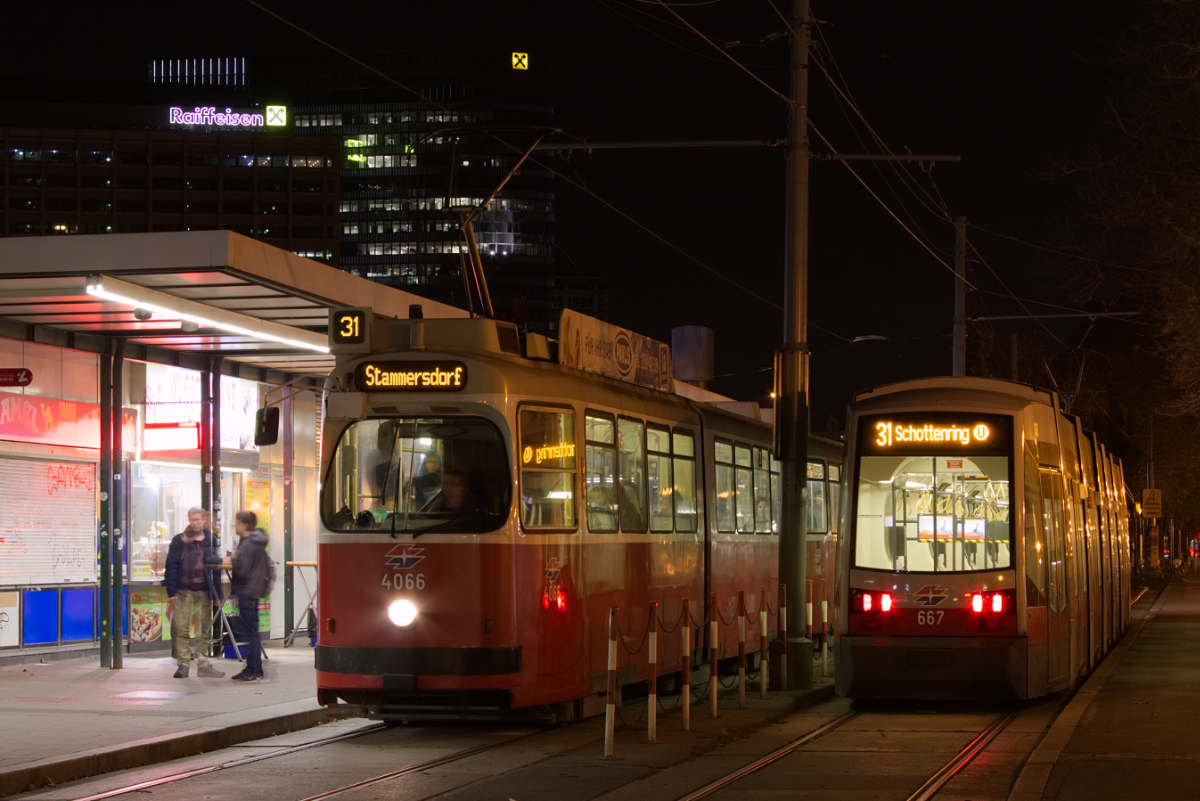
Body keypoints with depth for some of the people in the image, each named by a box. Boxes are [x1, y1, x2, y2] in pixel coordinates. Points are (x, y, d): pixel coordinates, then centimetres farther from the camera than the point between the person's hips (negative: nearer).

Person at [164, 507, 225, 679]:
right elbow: (171, 566, 0)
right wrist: (171, 592, -7)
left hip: (203, 591, 2)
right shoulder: (179, 540, 2)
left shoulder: (210, 541, 6)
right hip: (183, 591, -2)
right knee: (181, 629, -5)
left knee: (204, 630, 4)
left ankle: (203, 665, 10)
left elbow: (216, 567, 7)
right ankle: (183, 664, 0)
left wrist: (216, 594, 3)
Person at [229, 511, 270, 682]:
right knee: (253, 631, 14)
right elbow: (266, 563, 20)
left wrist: (233, 560, -5)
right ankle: (254, 669, 18)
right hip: (256, 589, 10)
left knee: (250, 632, -6)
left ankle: (254, 670, -3)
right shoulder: (259, 543, 11)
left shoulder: (246, 545, -18)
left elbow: (242, 570, -22)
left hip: (246, 591, -10)